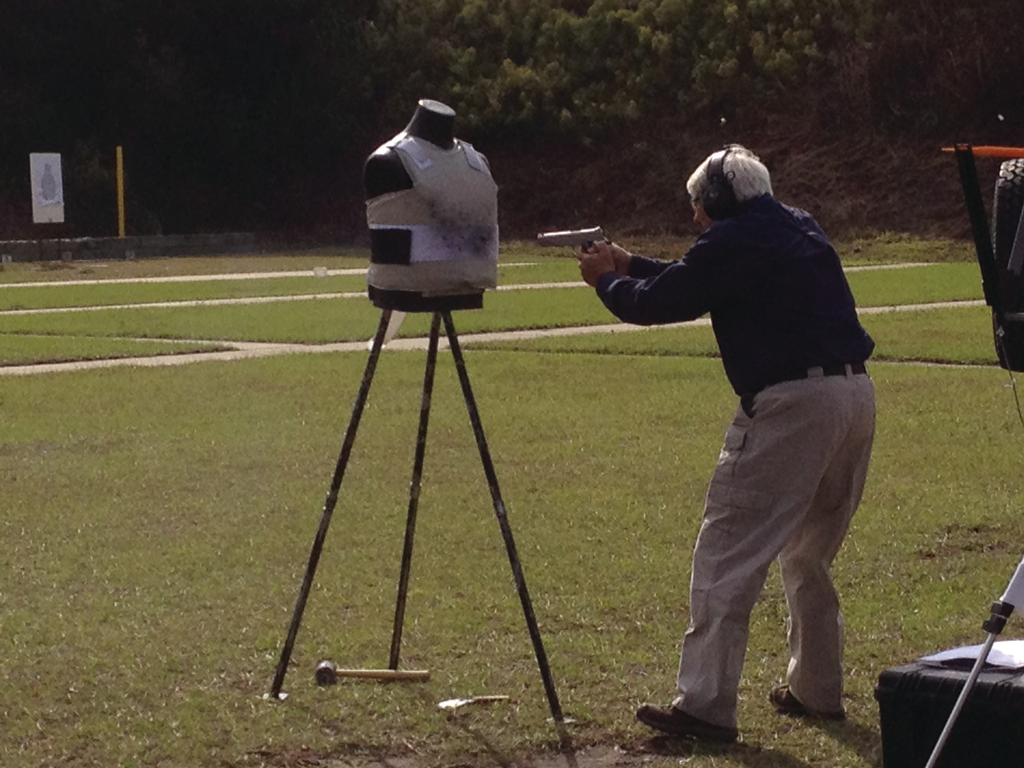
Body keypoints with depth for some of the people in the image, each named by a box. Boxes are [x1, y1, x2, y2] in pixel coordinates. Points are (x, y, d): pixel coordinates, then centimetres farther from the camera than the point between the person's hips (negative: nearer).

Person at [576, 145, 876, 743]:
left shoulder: (733, 241, -6)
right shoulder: (801, 229, 20)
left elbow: (656, 304, -1)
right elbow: (691, 282, 30)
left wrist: (606, 281, 19)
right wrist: (630, 265, 34)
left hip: (792, 401, -9)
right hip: (856, 393, 9)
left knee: (728, 552, -6)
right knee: (809, 554, 23)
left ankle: (706, 705, -10)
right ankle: (818, 689, 28)